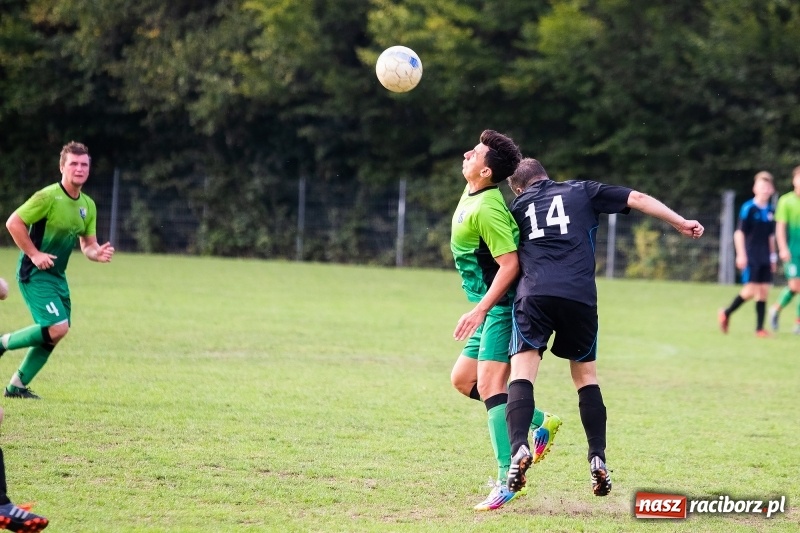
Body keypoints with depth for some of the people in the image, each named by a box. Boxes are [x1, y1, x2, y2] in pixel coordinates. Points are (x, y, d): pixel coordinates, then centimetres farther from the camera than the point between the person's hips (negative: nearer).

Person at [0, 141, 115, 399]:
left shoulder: (88, 206, 8)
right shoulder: (49, 197, -16)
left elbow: (88, 245, 15)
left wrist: (98, 253, -8)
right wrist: (34, 254, -18)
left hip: (57, 276, 8)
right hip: (35, 274, -8)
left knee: (53, 335, 6)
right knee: (57, 328, -20)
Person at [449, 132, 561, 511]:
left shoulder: (486, 209, -21)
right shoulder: (471, 193, 9)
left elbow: (510, 264, -26)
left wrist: (480, 309, -30)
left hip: (503, 306, -11)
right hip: (495, 307, 11)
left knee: (489, 382, -19)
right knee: (462, 379, 14)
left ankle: (507, 479, -24)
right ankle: (539, 422, 20)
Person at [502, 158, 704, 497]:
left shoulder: (517, 206, 23)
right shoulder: (581, 191, 22)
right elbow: (636, 199, 15)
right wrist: (681, 223, 18)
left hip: (534, 294, -1)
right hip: (580, 297, 1)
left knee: (522, 374, -4)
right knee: (586, 376, 16)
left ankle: (519, 447, -27)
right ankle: (598, 459, 7)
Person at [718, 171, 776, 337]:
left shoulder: (770, 211, 10)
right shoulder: (749, 208, -9)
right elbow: (739, 232, -10)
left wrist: (773, 256, 18)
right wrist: (741, 255, -14)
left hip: (765, 258, 6)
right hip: (751, 256, -6)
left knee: (764, 290, 3)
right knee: (751, 289, -11)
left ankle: (760, 328, 6)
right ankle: (726, 313, 8)